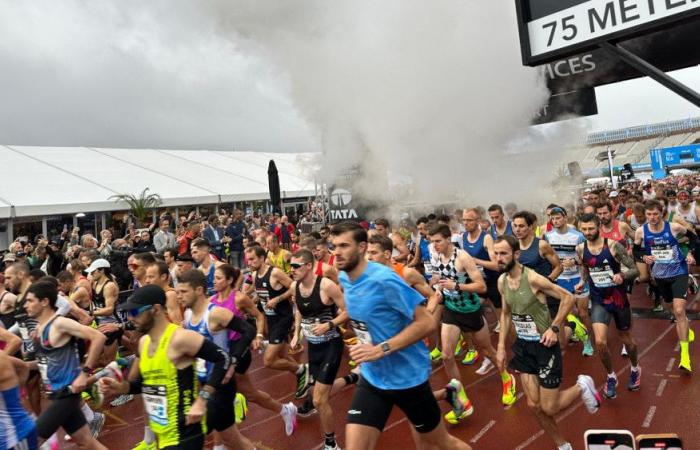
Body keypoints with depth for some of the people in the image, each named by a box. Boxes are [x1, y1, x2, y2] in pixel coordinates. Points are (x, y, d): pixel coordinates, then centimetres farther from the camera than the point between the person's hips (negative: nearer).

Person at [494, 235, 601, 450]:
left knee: (549, 408, 1)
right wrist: (501, 346, 9)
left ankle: (582, 386, 27)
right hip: (523, 346, 6)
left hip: (544, 346, -6)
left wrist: (554, 328, -19)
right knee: (534, 405, 9)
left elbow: (568, 298, -16)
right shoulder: (502, 281, -2)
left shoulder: (533, 278, -23)